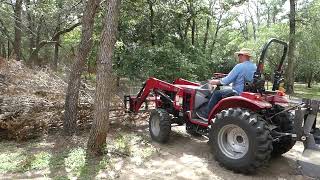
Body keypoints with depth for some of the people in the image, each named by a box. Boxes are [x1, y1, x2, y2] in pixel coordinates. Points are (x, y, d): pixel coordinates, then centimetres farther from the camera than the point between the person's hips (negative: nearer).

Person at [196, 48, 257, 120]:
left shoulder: (239, 66, -17)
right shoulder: (254, 66, 7)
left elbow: (226, 81, -16)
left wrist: (215, 82, 0)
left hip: (239, 93, -9)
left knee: (216, 93, 4)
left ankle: (206, 115, 11)